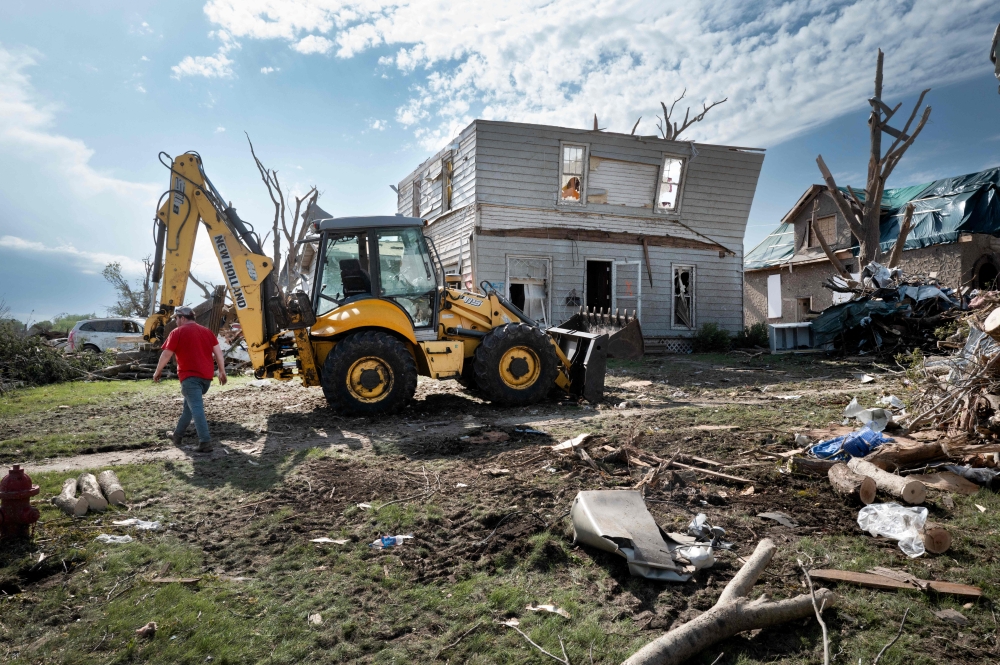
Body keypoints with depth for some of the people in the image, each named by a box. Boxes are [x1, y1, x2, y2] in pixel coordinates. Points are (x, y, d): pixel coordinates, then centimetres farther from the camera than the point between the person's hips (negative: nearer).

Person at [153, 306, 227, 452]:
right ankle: (177, 434, 33)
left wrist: (158, 372, 10)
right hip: (206, 376, 7)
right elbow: (218, 352, 10)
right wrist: (222, 371, 13)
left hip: (190, 375, -6)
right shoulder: (206, 331, 15)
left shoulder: (177, 332, 0)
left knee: (196, 407, -12)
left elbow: (166, 354, -2)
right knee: (189, 404, 22)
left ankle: (205, 441, -21)